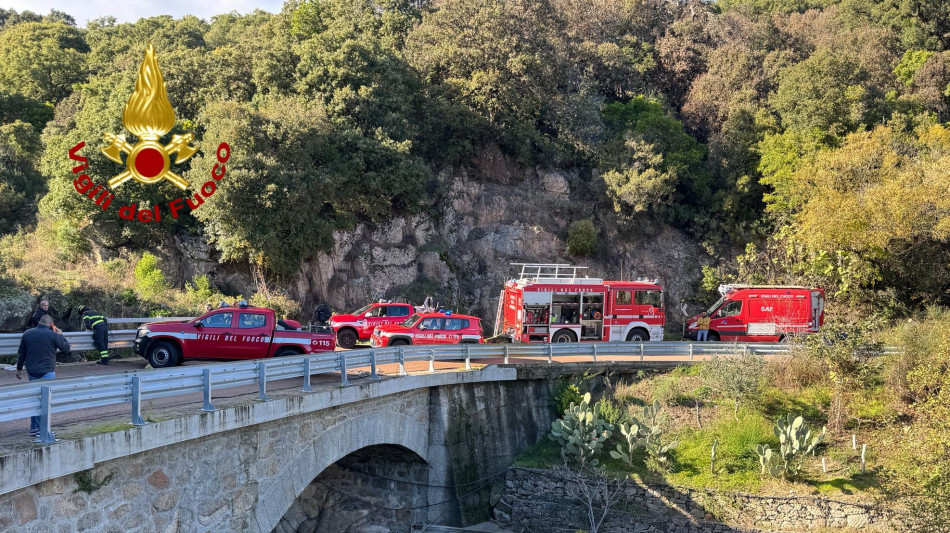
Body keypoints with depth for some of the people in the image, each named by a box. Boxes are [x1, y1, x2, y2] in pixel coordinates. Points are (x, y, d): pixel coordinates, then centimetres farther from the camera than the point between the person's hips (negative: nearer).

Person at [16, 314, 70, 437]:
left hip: (31, 372, 6)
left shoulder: (27, 334, 7)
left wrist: (19, 369, 21)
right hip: (47, 372, -6)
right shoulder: (53, 335, -9)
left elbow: (21, 353, 12)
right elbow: (66, 349, 1)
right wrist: (60, 335, 12)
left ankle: (33, 427, 18)